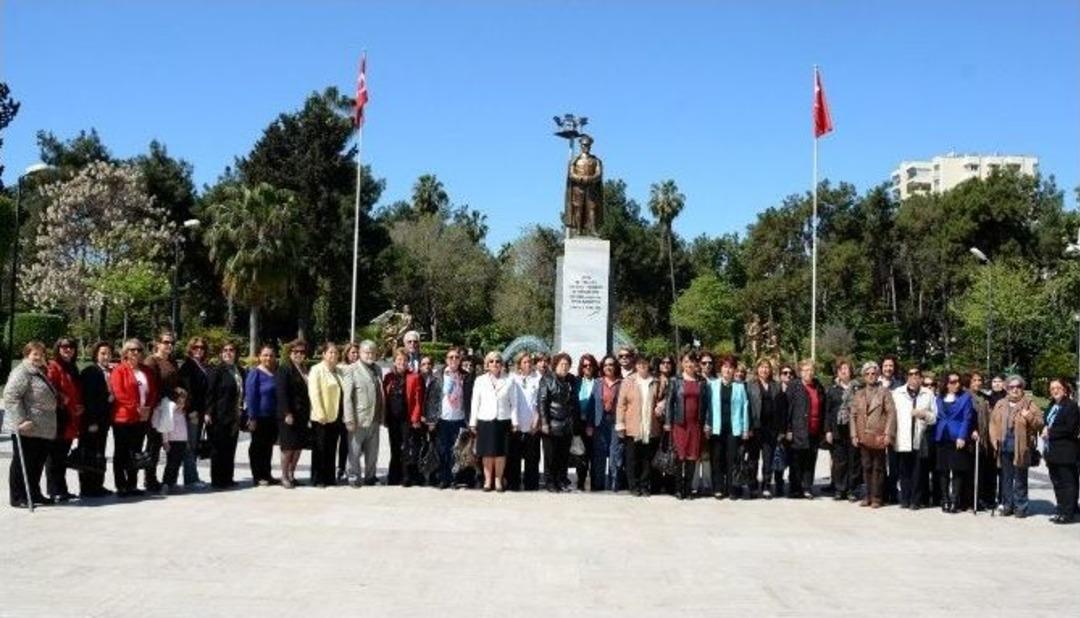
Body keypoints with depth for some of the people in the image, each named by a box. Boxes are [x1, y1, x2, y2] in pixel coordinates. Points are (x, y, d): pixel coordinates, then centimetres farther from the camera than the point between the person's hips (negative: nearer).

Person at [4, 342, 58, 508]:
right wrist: (21, 420, -25)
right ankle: (17, 497, 4)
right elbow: (11, 396, -20)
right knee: (22, 462, -2)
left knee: (38, 463, 14)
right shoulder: (22, 372, -11)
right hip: (27, 429, -9)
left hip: (43, 429, 9)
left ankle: (34, 494, 23)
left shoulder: (40, 373, 19)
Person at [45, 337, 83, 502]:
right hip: (58, 418, -8)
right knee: (55, 456, -4)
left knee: (63, 457, 13)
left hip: (71, 421, 8)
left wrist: (80, 407, 5)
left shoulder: (73, 369, 18)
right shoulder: (53, 367, -8)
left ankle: (62, 489, 19)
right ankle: (54, 492, -1)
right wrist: (70, 407, -14)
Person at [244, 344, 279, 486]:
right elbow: (250, 396, -11)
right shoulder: (255, 373, -8)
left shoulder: (276, 373, 9)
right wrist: (252, 417, -15)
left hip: (273, 417, 6)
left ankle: (267, 474, 20)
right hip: (260, 417, -6)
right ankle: (258, 476, 10)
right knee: (258, 446, 3)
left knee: (269, 446, 11)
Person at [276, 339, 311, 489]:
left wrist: (309, 413, 7)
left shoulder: (306, 369, 12)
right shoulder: (284, 369, -7)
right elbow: (282, 393, -14)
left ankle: (291, 474, 19)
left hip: (303, 415, 6)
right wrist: (287, 413, -19)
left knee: (299, 446, 9)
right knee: (289, 447, 0)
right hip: (289, 415, -6)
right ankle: (284, 477, 10)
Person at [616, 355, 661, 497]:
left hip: (650, 428, 1)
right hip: (632, 428, -1)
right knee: (632, 459, 2)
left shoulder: (655, 383, 8)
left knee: (647, 459, 4)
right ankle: (634, 486, 11)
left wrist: (660, 406, -5)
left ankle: (645, 487, 13)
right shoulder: (628, 382, 3)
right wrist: (620, 425, -3)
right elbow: (621, 404, 2)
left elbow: (661, 399, 19)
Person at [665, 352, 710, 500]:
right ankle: (678, 489, 5)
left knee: (692, 457, 2)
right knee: (679, 456, -2)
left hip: (696, 424, 2)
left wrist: (706, 424, 1)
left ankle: (688, 489, 8)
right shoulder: (676, 381, 3)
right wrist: (668, 422, -5)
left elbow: (706, 403, 7)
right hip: (679, 423, -2)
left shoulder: (702, 382, 8)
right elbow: (670, 401, 1)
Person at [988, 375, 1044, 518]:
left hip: (1021, 447, -4)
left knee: (1020, 479, 1)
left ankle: (1021, 506, 8)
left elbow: (1039, 422, -5)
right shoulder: (1000, 405, 12)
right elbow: (994, 423, 12)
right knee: (1006, 478, 11)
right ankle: (1007, 505, 19)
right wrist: (995, 440, 1)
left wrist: (1029, 417, -23)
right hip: (1004, 447, 4)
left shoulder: (1028, 404, 0)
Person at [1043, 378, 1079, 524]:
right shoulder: (1052, 406, 16)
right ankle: (1061, 510, 20)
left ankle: (1068, 513, -1)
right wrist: (1045, 431, 0)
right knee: (1057, 482, 13)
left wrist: (1050, 432, -14)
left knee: (1067, 482, -4)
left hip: (1065, 452, -9)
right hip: (1053, 451, 9)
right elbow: (1048, 424, 23)